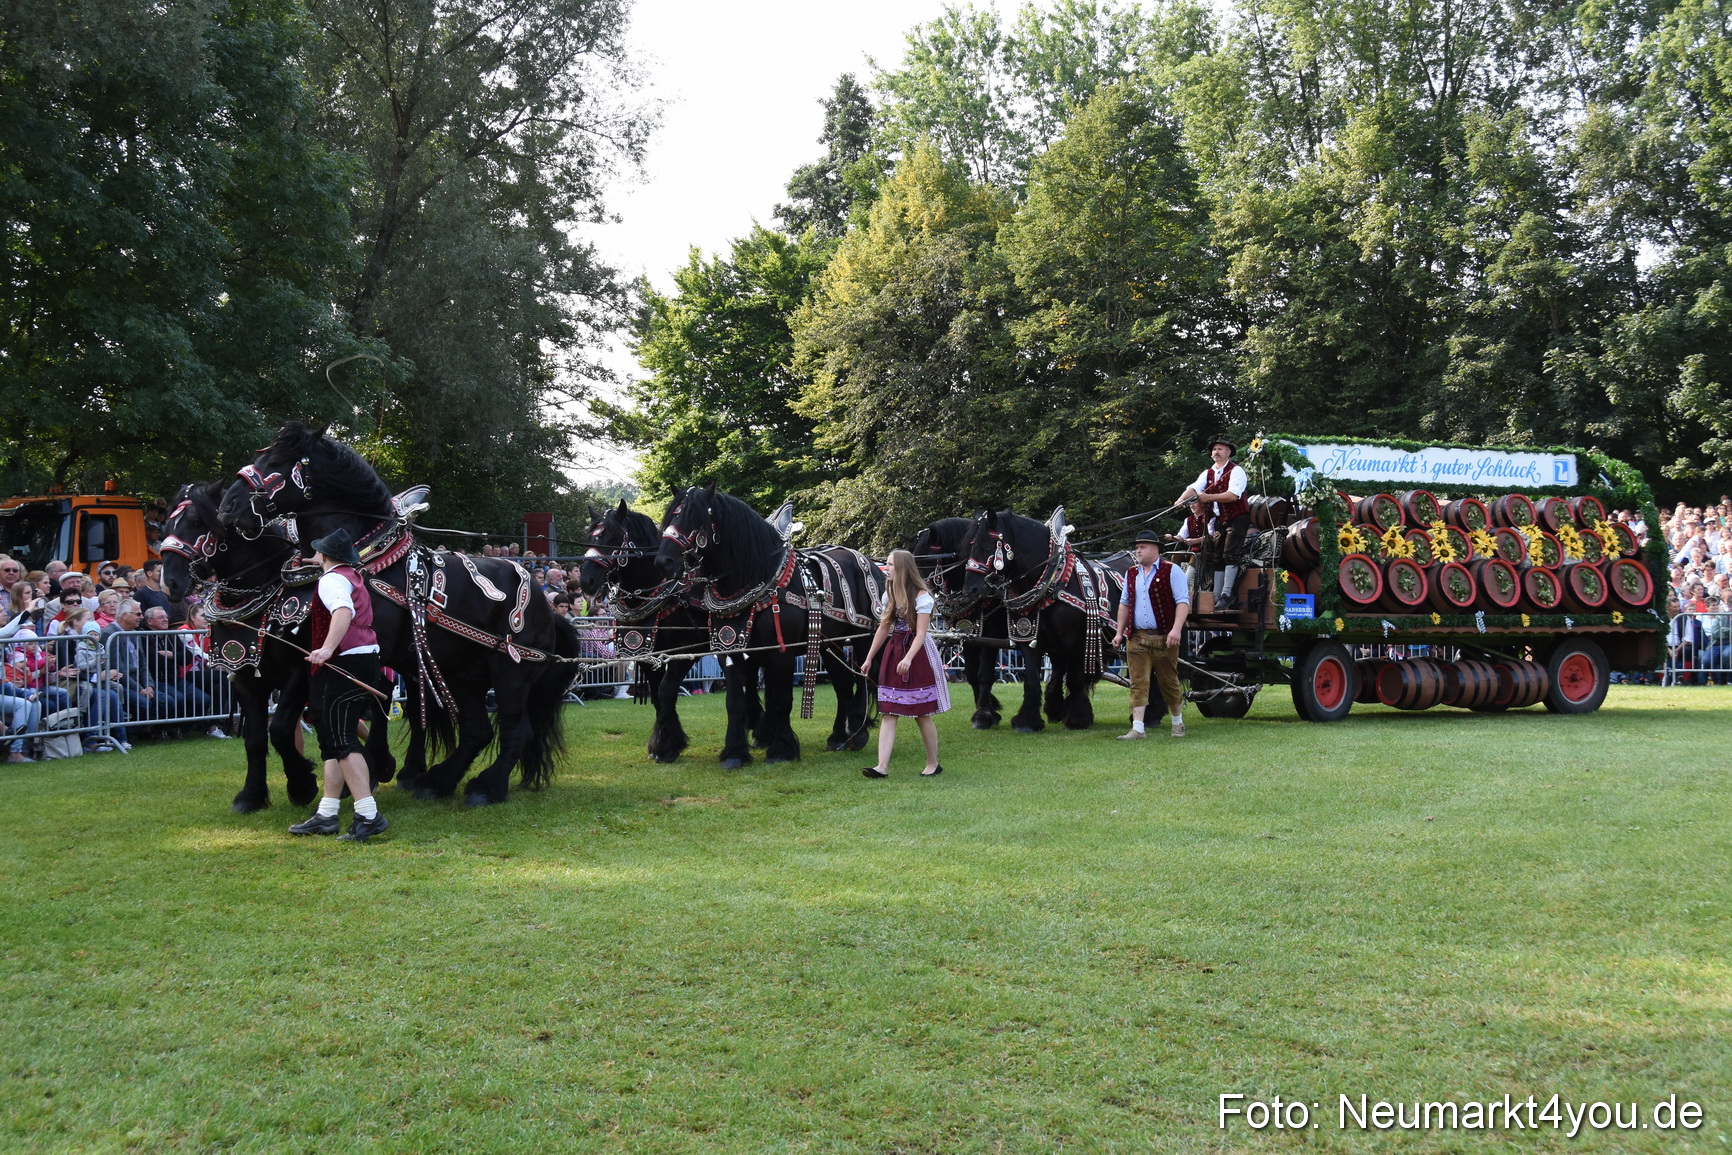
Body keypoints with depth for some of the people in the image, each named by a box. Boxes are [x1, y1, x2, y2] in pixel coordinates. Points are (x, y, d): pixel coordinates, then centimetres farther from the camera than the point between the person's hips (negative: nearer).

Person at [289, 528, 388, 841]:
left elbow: (343, 611, -30)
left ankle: (369, 815, -19)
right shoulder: (353, 577, 20)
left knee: (341, 741, -12)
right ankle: (326, 815, 21)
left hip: (346, 663, -10)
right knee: (332, 741, 15)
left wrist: (327, 648, -43)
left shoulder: (332, 579, -9)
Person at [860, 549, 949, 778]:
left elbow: (921, 633, -17)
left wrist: (908, 659, -31)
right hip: (893, 653, 6)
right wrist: (869, 659, 14)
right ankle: (882, 766, -8)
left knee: (922, 714, 1)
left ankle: (933, 764, 16)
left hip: (918, 653, -6)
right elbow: (883, 629, 15)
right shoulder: (889, 594, 9)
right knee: (888, 713, -3)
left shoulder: (921, 596, -11)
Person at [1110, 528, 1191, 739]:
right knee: (1138, 683, -3)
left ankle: (1178, 723, 25)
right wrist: (1119, 632, 13)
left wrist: (1176, 629, -20)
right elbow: (1124, 603, 19)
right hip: (1136, 638, 4)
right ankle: (1137, 729, -4)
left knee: (1169, 682, 8)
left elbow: (1183, 601, -10)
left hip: (1164, 638, -4)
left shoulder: (1172, 571, -5)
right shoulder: (1132, 574, 13)